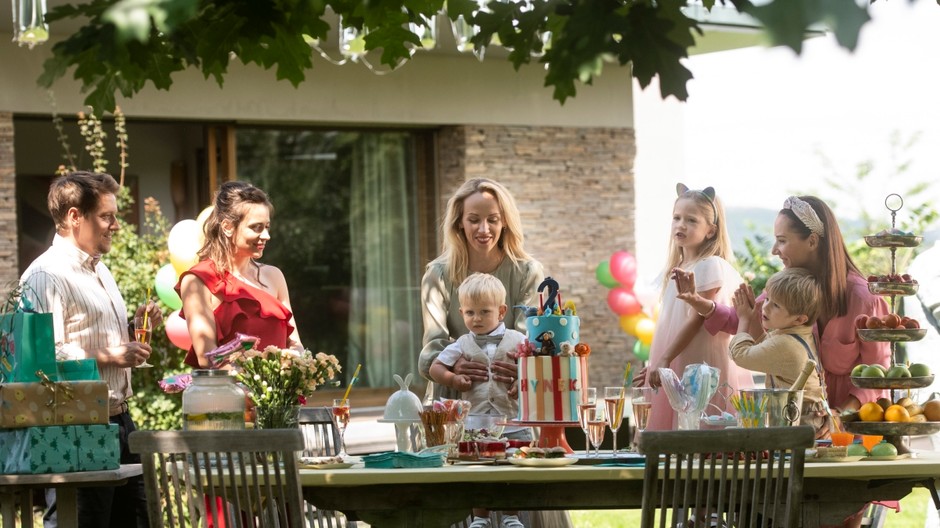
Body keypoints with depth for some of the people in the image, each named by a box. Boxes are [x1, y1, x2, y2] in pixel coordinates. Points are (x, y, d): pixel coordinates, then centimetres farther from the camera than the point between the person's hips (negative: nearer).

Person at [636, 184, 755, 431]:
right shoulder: (678, 269, 15)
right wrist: (657, 364, 16)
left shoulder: (710, 266, -10)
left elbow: (696, 319, -16)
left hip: (702, 369, -8)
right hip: (678, 369, 8)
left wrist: (664, 360, -19)